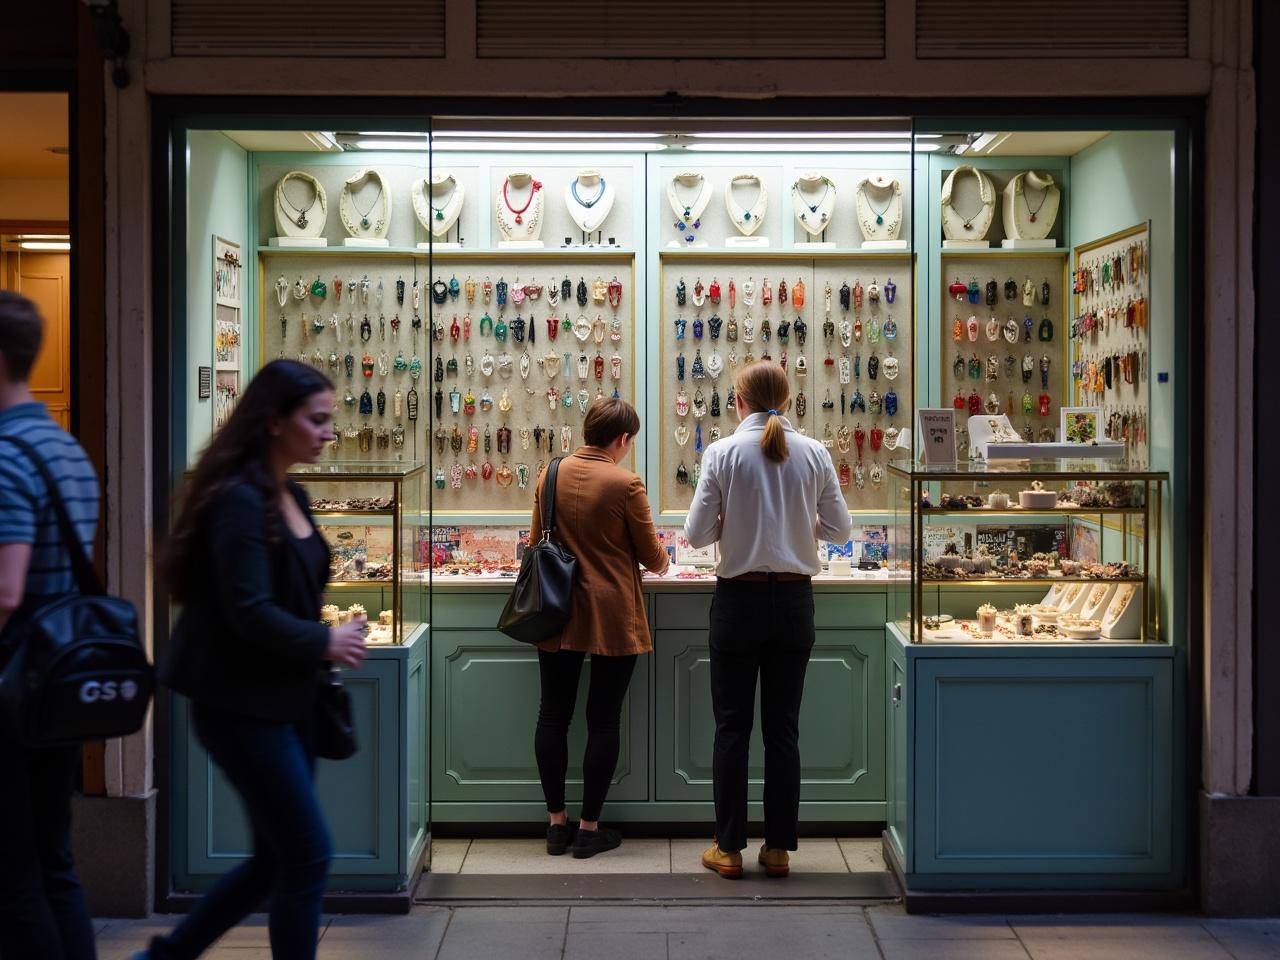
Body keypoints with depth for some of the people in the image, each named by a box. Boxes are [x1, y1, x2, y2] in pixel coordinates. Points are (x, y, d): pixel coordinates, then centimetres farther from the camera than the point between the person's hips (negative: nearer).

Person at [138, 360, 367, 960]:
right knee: (308, 854, -2)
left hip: (285, 701, 9)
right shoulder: (239, 500, -18)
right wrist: (324, 642, -13)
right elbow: (249, 613, -23)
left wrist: (317, 660, 3)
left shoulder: (292, 497, 10)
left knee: (277, 858, 14)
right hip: (241, 706, -9)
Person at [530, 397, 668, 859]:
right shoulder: (625, 483, -14)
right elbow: (651, 556, -5)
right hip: (612, 617, -4)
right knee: (603, 721, 6)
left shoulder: (552, 473, 0)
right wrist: (662, 559, 18)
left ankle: (556, 822, 19)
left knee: (553, 714, 12)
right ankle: (589, 828, 13)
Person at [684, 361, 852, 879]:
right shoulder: (814, 454, -2)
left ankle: (729, 848, 13)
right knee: (783, 728, 10)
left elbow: (697, 534, -8)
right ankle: (779, 848, 16)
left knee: (732, 727, 7)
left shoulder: (723, 453, -9)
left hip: (739, 599, -2)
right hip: (794, 600, 2)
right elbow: (839, 529, 4)